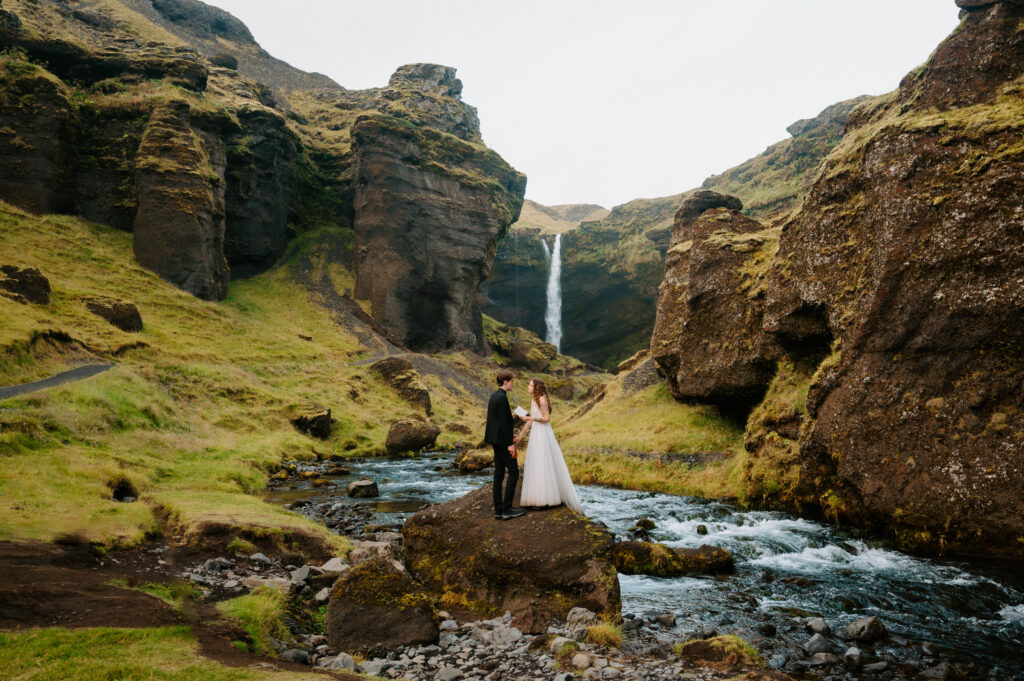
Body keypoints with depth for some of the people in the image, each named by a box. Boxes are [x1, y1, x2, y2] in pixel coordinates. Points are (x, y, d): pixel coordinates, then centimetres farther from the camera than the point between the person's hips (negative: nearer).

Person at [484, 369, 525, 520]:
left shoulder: (494, 396, 13)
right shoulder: (502, 398, -17)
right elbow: (504, 422, -21)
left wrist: (510, 436, 16)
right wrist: (510, 443, -18)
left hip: (496, 441, 10)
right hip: (502, 441, -10)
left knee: (499, 474, 10)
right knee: (513, 472, -4)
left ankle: (498, 510, 13)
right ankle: (507, 509, -3)